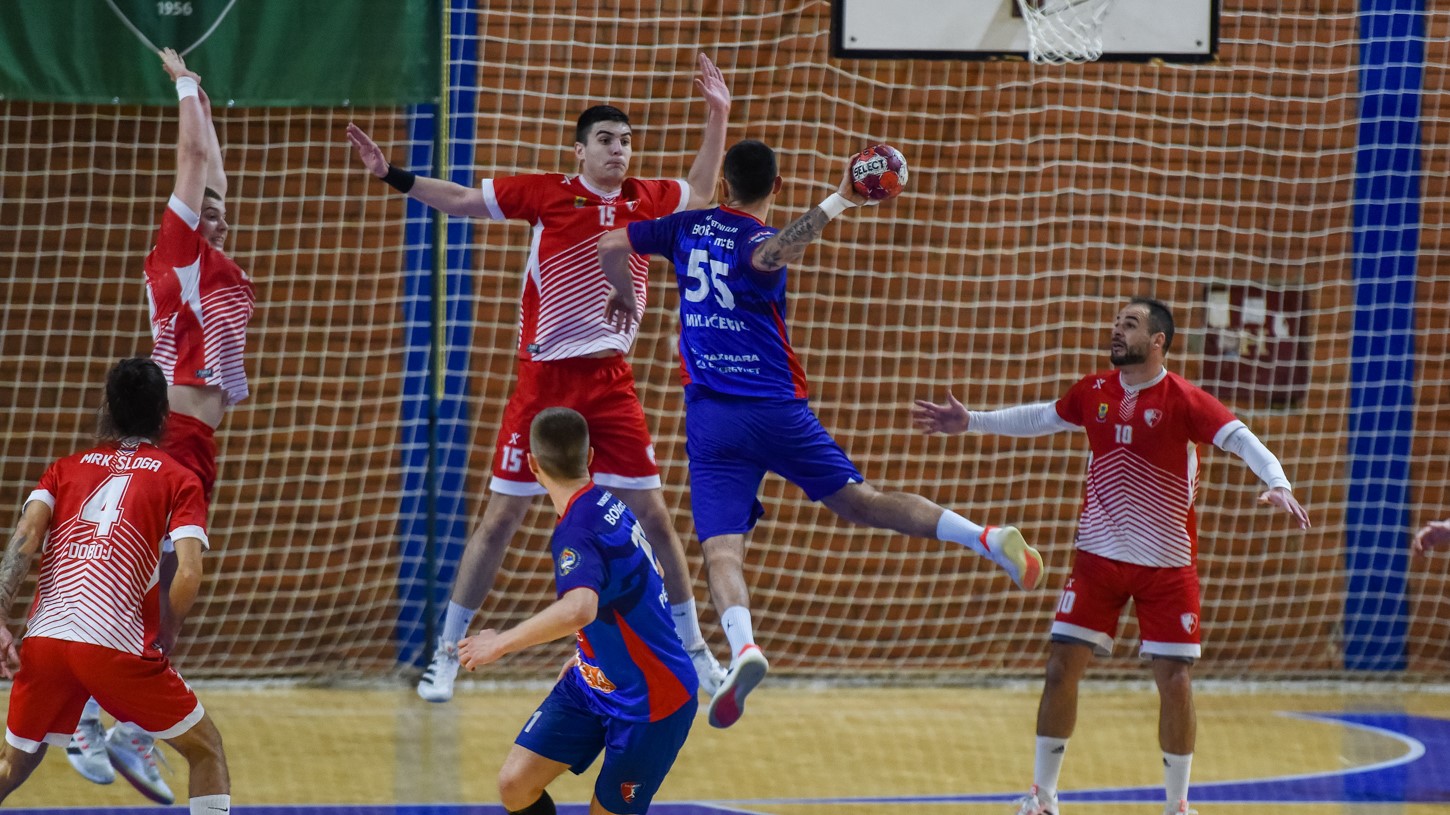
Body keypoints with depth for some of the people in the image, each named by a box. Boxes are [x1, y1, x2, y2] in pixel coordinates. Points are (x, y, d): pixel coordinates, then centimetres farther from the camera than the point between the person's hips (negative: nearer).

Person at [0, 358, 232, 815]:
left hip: (42, 640, 4)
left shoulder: (66, 469, 19)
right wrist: (163, 641, 10)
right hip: (117, 645, -4)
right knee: (206, 751, 13)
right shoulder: (179, 480, 9)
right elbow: (187, 576, -5)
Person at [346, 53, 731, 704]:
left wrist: (718, 116, 14)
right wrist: (393, 176, -5)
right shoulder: (546, 193, -2)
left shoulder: (646, 200, 6)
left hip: (611, 382, 2)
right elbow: (461, 200, 3)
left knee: (652, 515, 2)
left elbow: (700, 192, 22)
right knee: (501, 517, 0)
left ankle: (694, 649, 15)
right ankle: (445, 654, 8)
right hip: (544, 380, -2)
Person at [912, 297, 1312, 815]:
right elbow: (1041, 419, 19)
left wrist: (1277, 483, -40)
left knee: (1174, 679, -4)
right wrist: (972, 423, 17)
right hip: (1098, 557, 4)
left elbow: (1241, 439, -22)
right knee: (1062, 665, -2)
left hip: (1167, 564, -3)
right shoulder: (1095, 393, 2)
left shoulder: (1183, 401, -13)